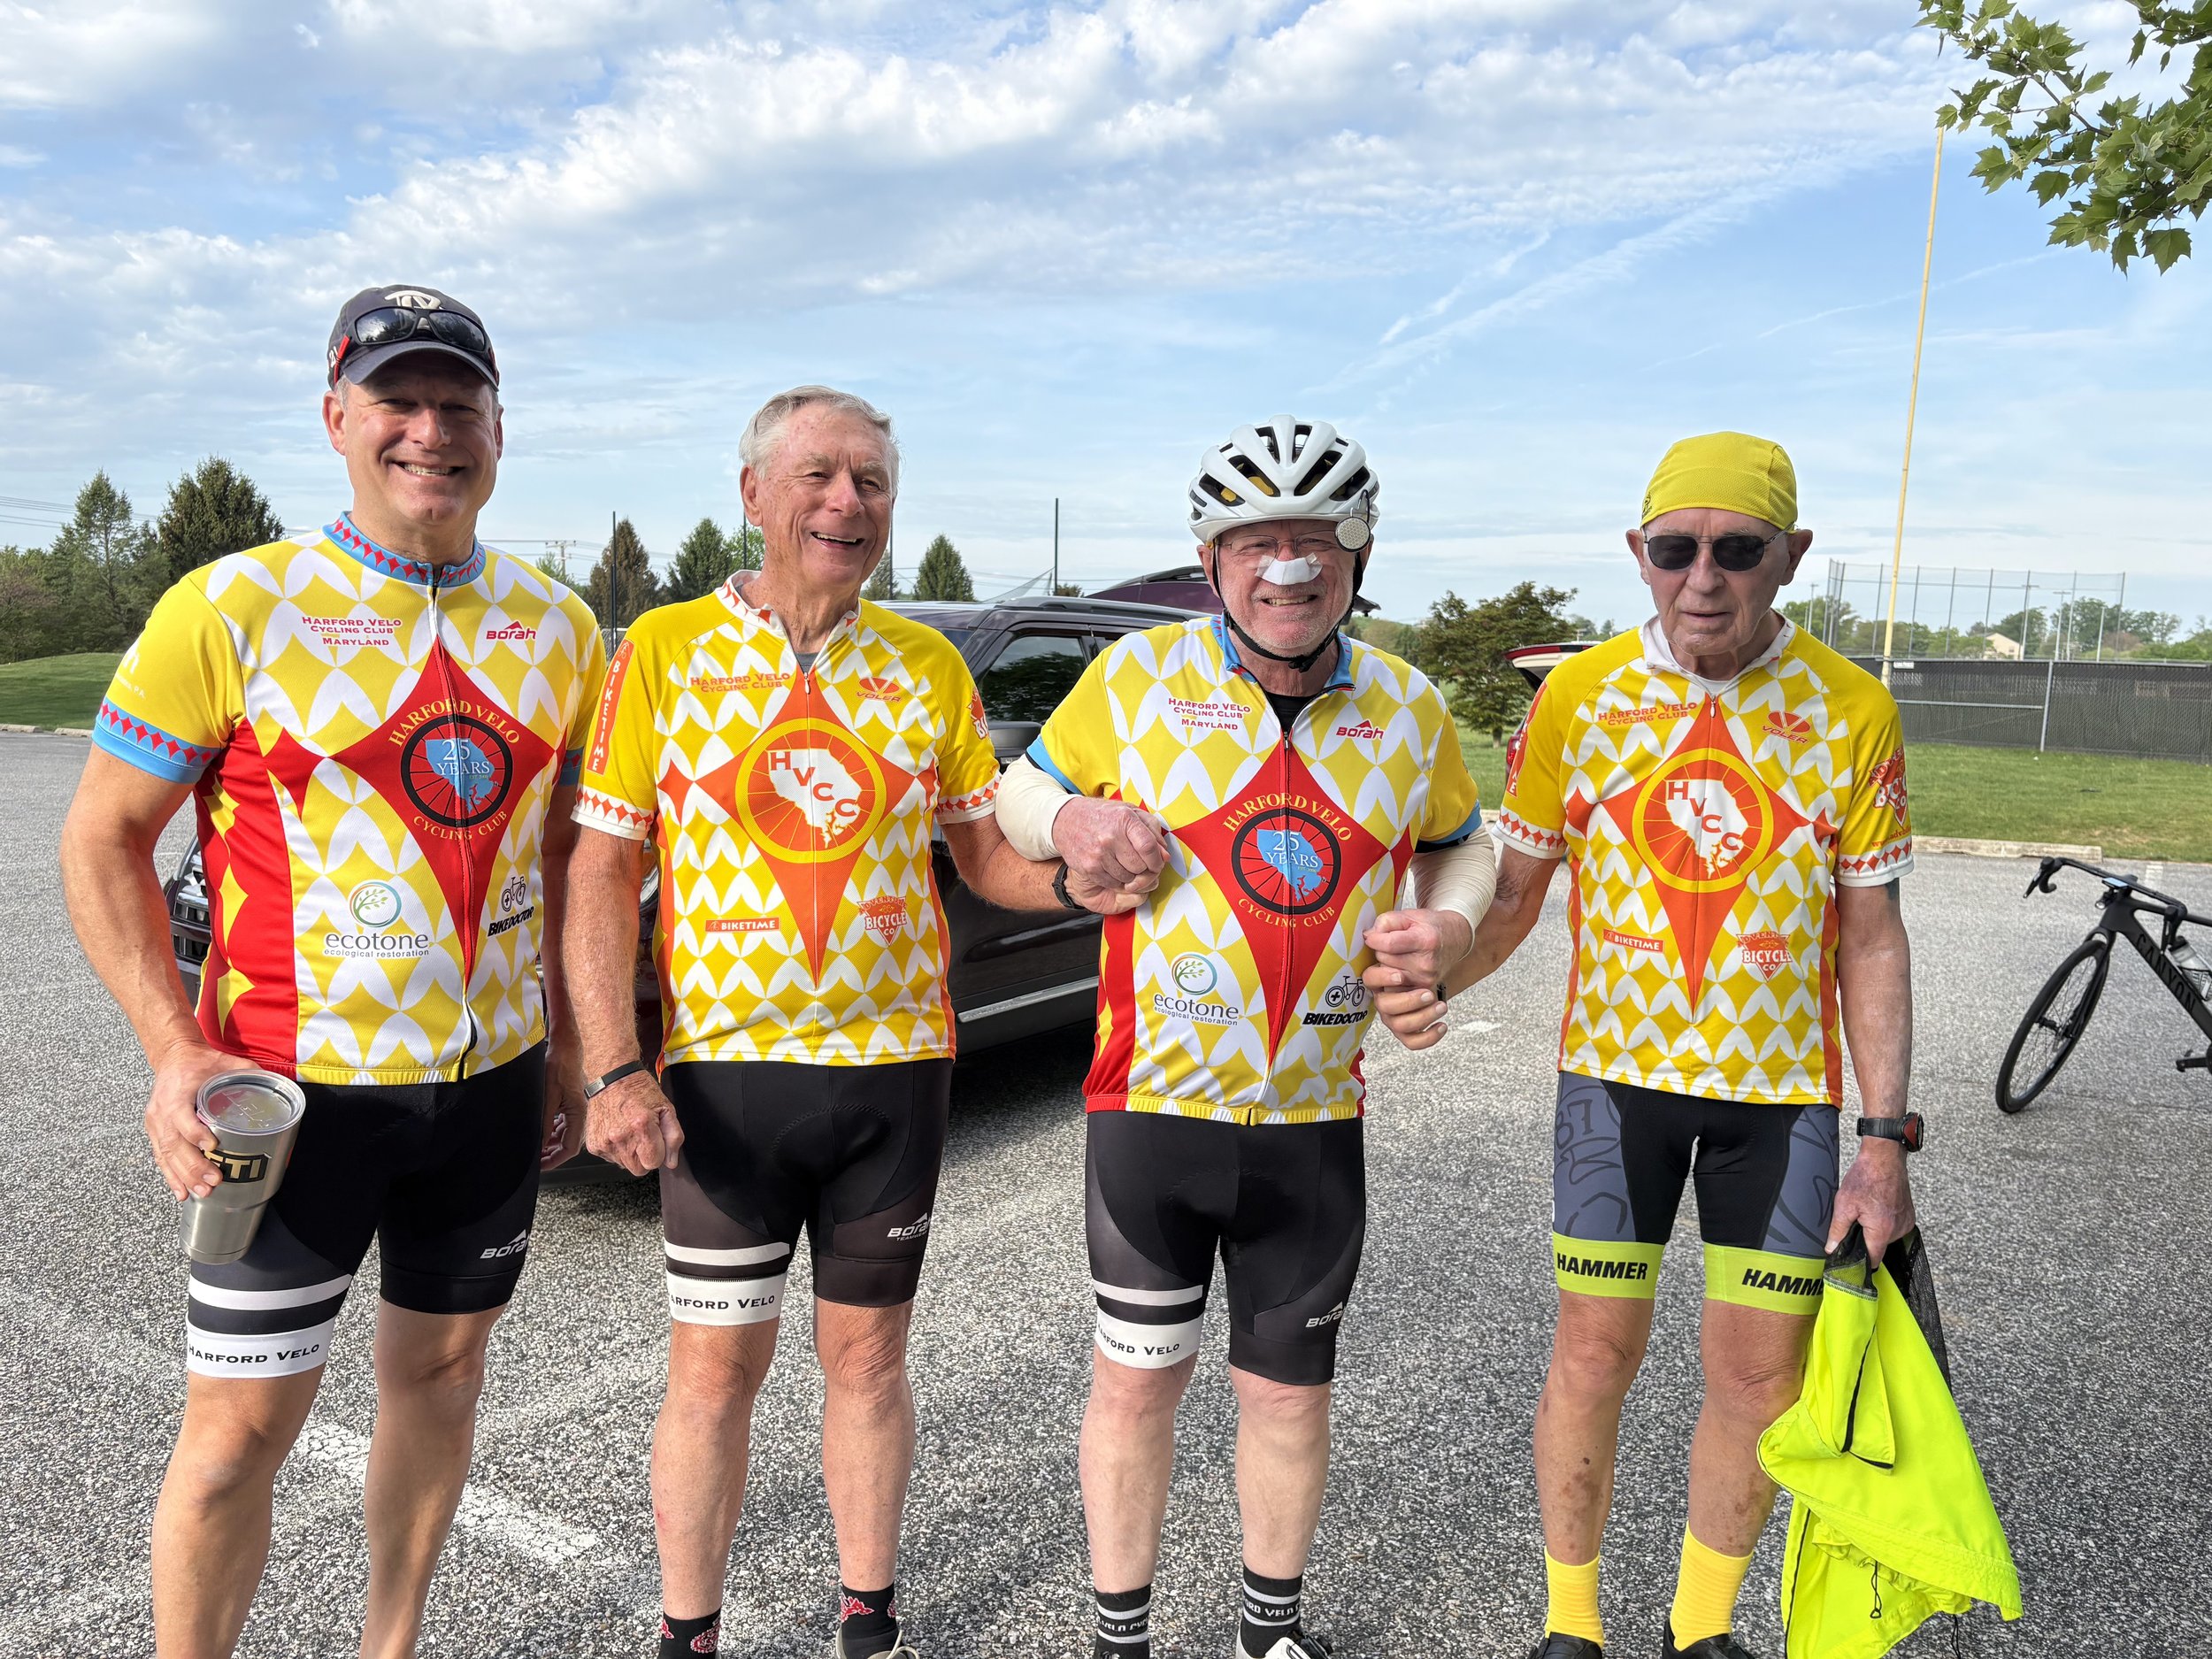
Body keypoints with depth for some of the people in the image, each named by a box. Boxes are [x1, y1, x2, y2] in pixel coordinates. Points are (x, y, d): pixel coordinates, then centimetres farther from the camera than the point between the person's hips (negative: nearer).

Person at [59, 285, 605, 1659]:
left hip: (493, 1080, 4)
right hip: (297, 1086, -4)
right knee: (239, 1429, 3)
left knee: (442, 1365, 17)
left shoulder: (558, 626, 4)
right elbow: (103, 841, -5)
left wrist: (568, 1041, 10)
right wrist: (176, 1051, -16)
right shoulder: (232, 611, -9)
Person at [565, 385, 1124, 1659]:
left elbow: (985, 849, 8)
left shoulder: (931, 665, 4)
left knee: (869, 1350, 14)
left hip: (896, 1065, 2)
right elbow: (604, 870, -4)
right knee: (716, 1366, 8)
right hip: (723, 1069, -2)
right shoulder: (666, 649, -3)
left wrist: (1071, 880, -14)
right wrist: (614, 1069, -12)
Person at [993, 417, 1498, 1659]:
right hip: (1153, 1102, -2)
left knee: (1290, 1392, 15)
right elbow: (1022, 799, 7)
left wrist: (1451, 925, -4)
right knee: (1136, 1381, 9)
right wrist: (1074, 820, -16)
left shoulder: (1407, 706, 3)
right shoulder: (1137, 677, -4)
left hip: (1317, 1121, 2)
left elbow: (1463, 845, 18)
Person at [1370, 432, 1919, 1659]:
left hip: (1783, 1088, 1)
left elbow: (1872, 937, -1)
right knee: (1594, 1354, 5)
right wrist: (1435, 976, -18)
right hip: (1617, 1071, 0)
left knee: (1758, 1374, 8)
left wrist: (1886, 1138, -5)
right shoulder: (1578, 696, -5)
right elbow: (1515, 887, 2)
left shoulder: (1853, 711, -6)